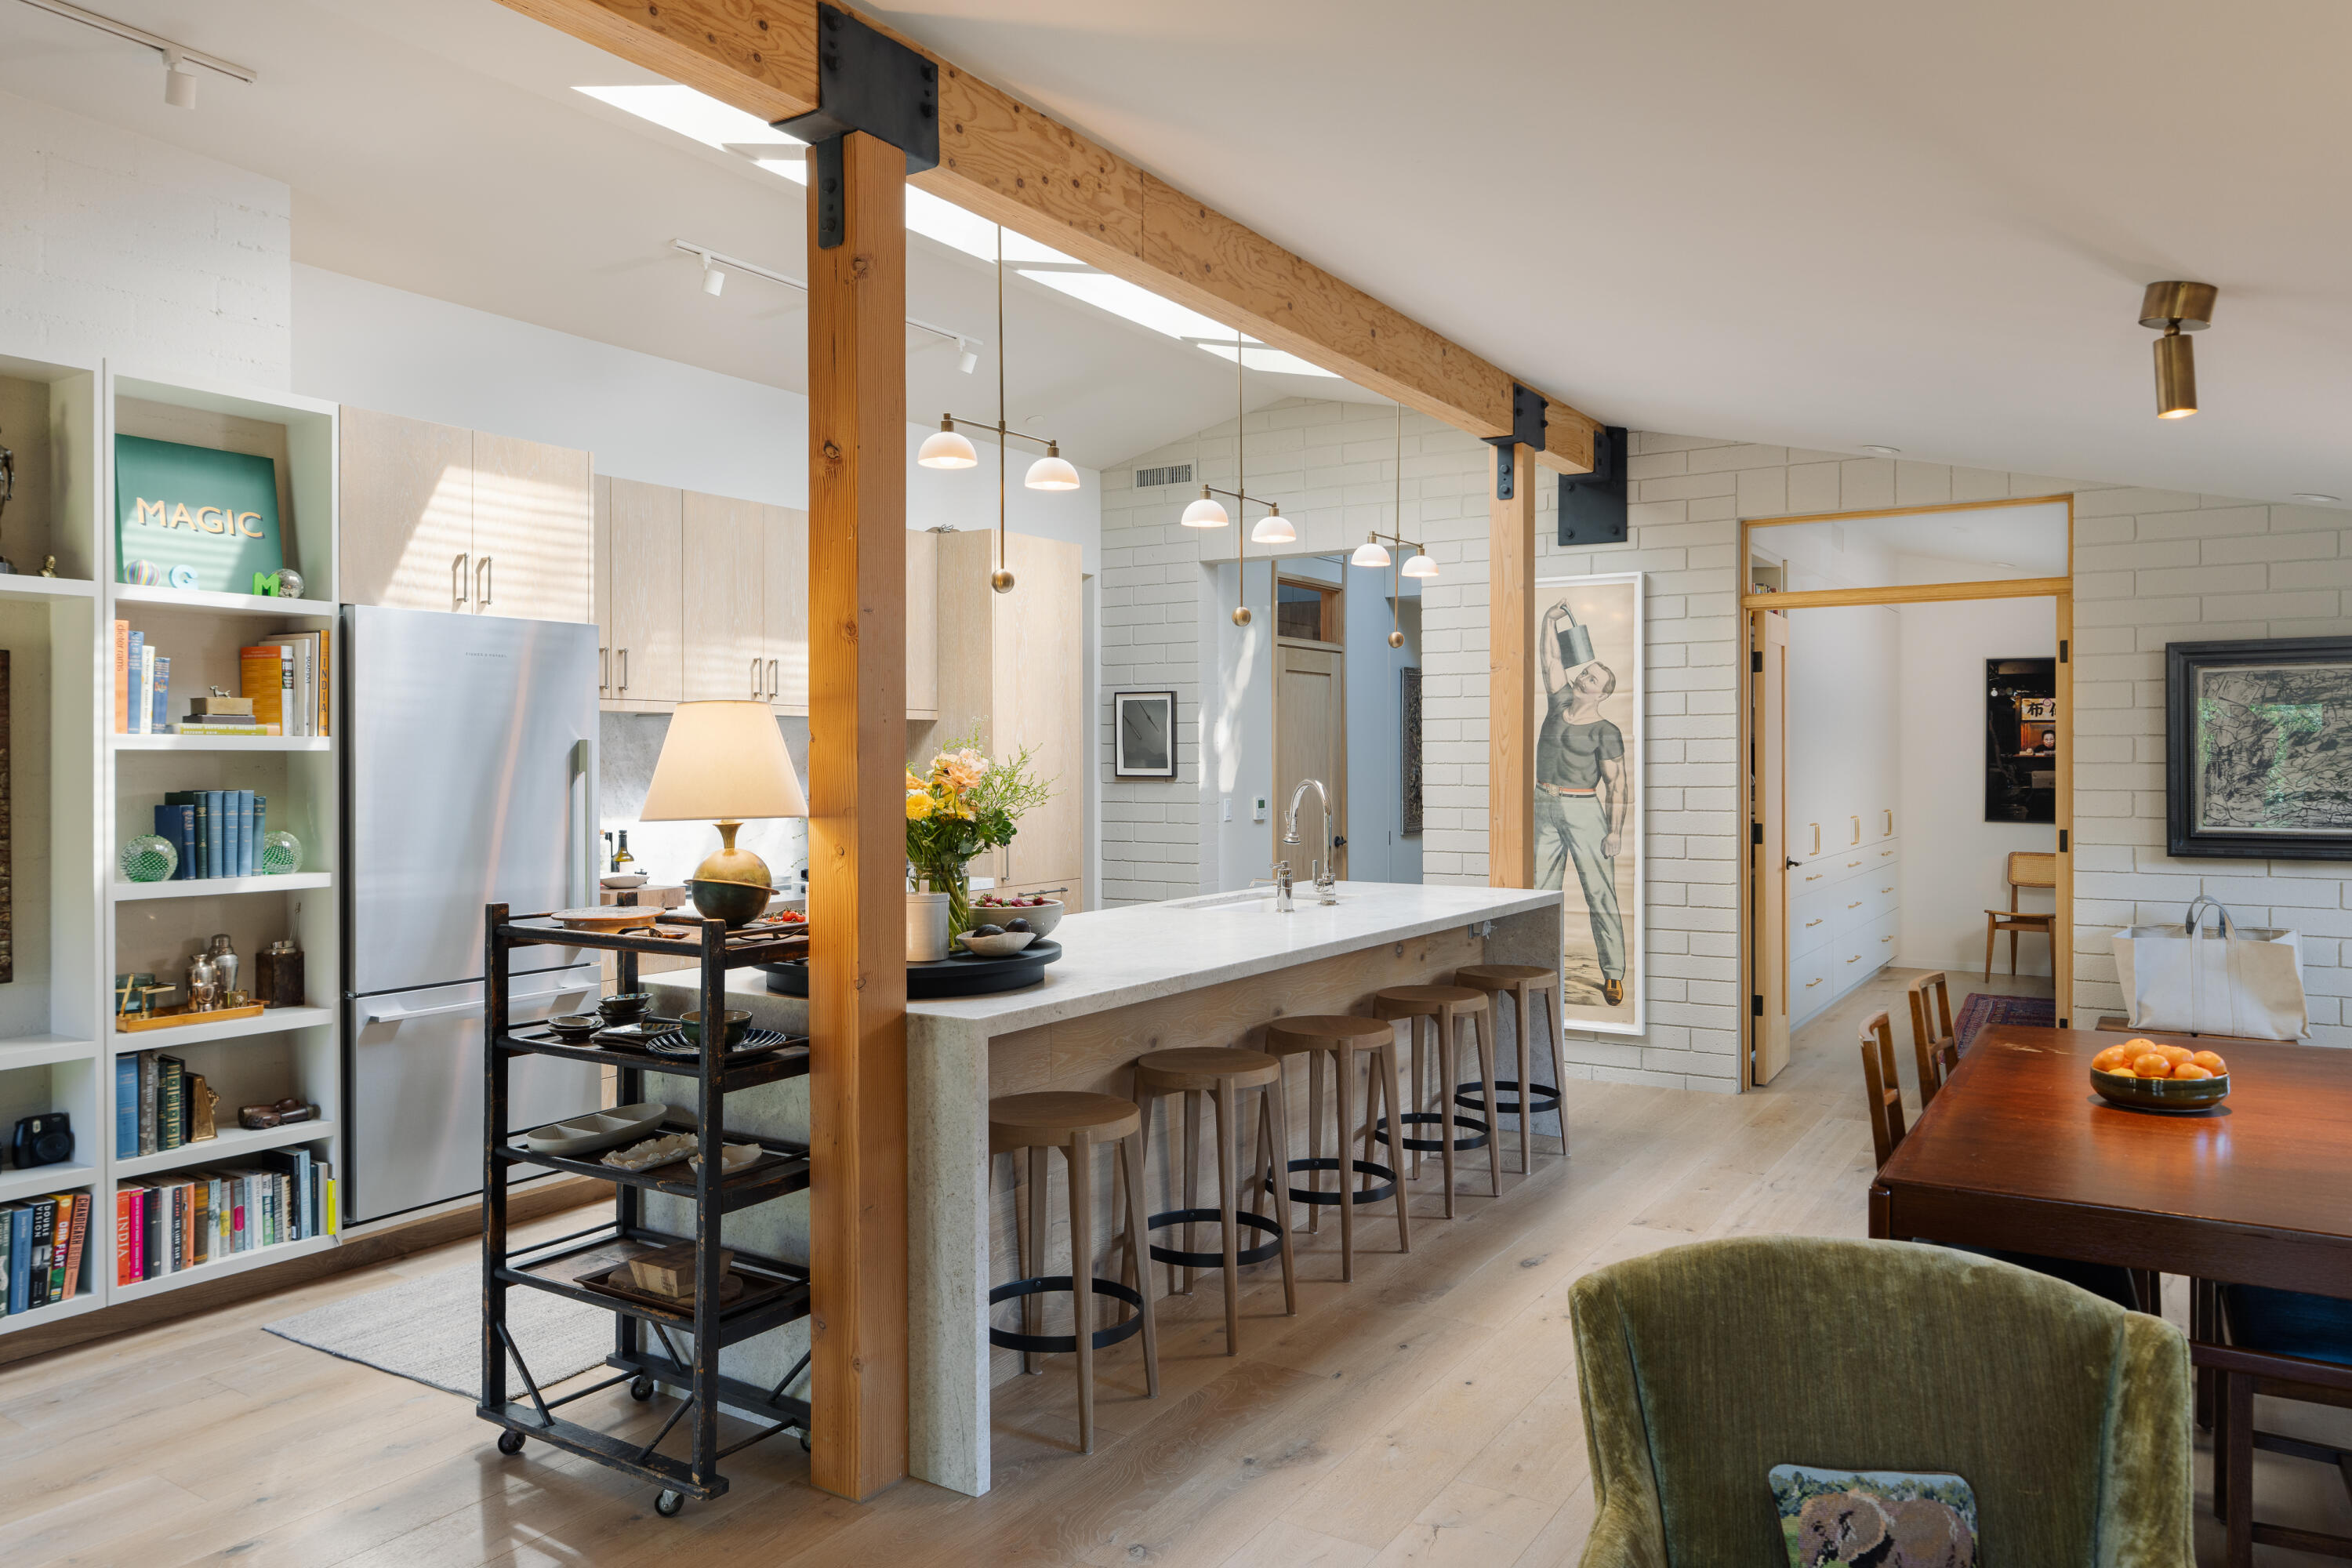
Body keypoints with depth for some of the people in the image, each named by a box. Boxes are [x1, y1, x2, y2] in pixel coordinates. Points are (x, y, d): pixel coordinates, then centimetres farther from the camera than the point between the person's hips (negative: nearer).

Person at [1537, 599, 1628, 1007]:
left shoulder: (1606, 732, -6)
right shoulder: (1560, 702, 9)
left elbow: (1616, 782, -9)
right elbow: (1551, 660, 6)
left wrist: (1616, 830, -15)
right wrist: (1550, 621, -5)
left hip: (1584, 810, -6)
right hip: (1545, 808, 6)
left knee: (1600, 895, -4)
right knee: (1542, 892, 5)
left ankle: (1614, 975, 0)